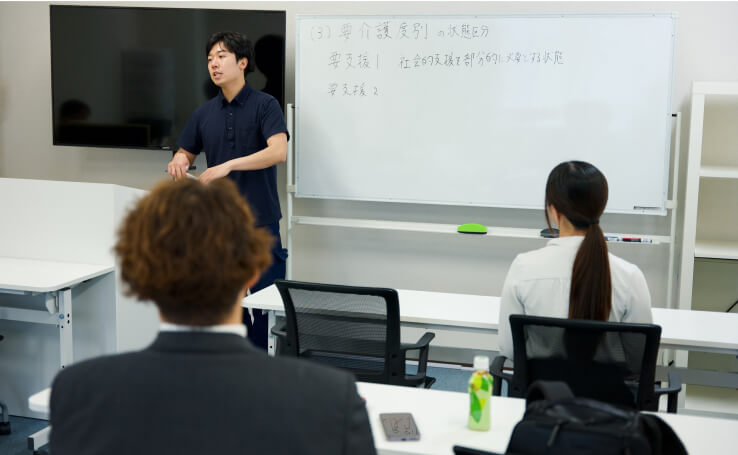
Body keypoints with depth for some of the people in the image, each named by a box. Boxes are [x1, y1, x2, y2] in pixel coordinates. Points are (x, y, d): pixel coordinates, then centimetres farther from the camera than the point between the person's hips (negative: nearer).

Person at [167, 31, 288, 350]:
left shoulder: (264, 105, -5)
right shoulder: (204, 114, 10)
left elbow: (279, 150, -21)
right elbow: (185, 154, 20)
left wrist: (228, 165, -27)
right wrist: (178, 161, -5)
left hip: (260, 224, -5)